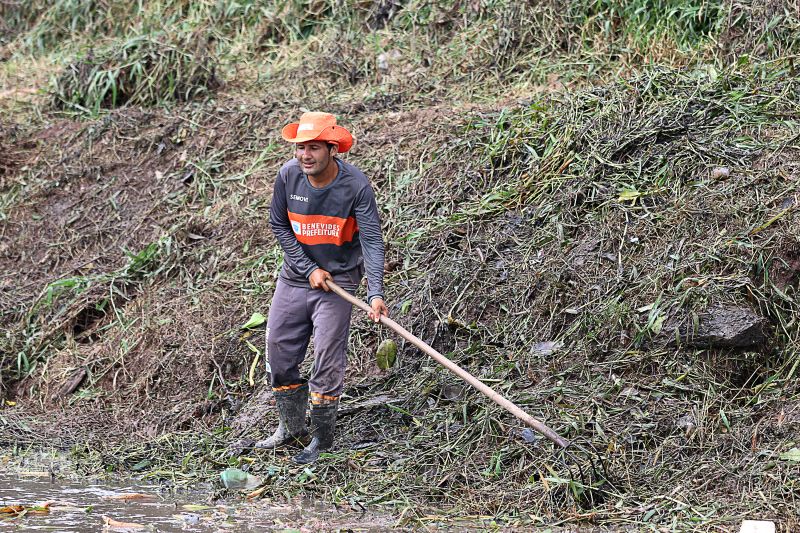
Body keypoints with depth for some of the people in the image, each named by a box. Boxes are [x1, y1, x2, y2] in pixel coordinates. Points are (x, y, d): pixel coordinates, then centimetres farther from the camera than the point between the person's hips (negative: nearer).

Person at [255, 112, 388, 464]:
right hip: (295, 277, 4)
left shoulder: (356, 186, -21)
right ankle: (291, 426, 25)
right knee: (279, 350, 7)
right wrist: (309, 269, -10)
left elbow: (372, 241, -24)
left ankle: (322, 436, 10)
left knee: (328, 358, -5)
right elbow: (278, 224, 0)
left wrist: (375, 294, -36)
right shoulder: (289, 175, -12)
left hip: (338, 281, -4)